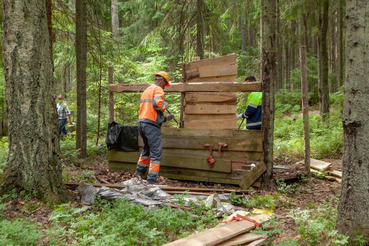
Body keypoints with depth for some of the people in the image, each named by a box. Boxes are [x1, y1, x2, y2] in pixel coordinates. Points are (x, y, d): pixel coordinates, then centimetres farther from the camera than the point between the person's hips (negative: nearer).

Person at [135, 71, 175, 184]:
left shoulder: (146, 91, 26)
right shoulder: (158, 89, -3)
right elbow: (157, 103, -23)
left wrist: (165, 118, 26)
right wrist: (165, 105, -1)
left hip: (141, 123, 9)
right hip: (151, 125, -9)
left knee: (147, 149, 27)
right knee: (156, 153, -5)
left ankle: (139, 172, 37)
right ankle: (152, 180, -7)